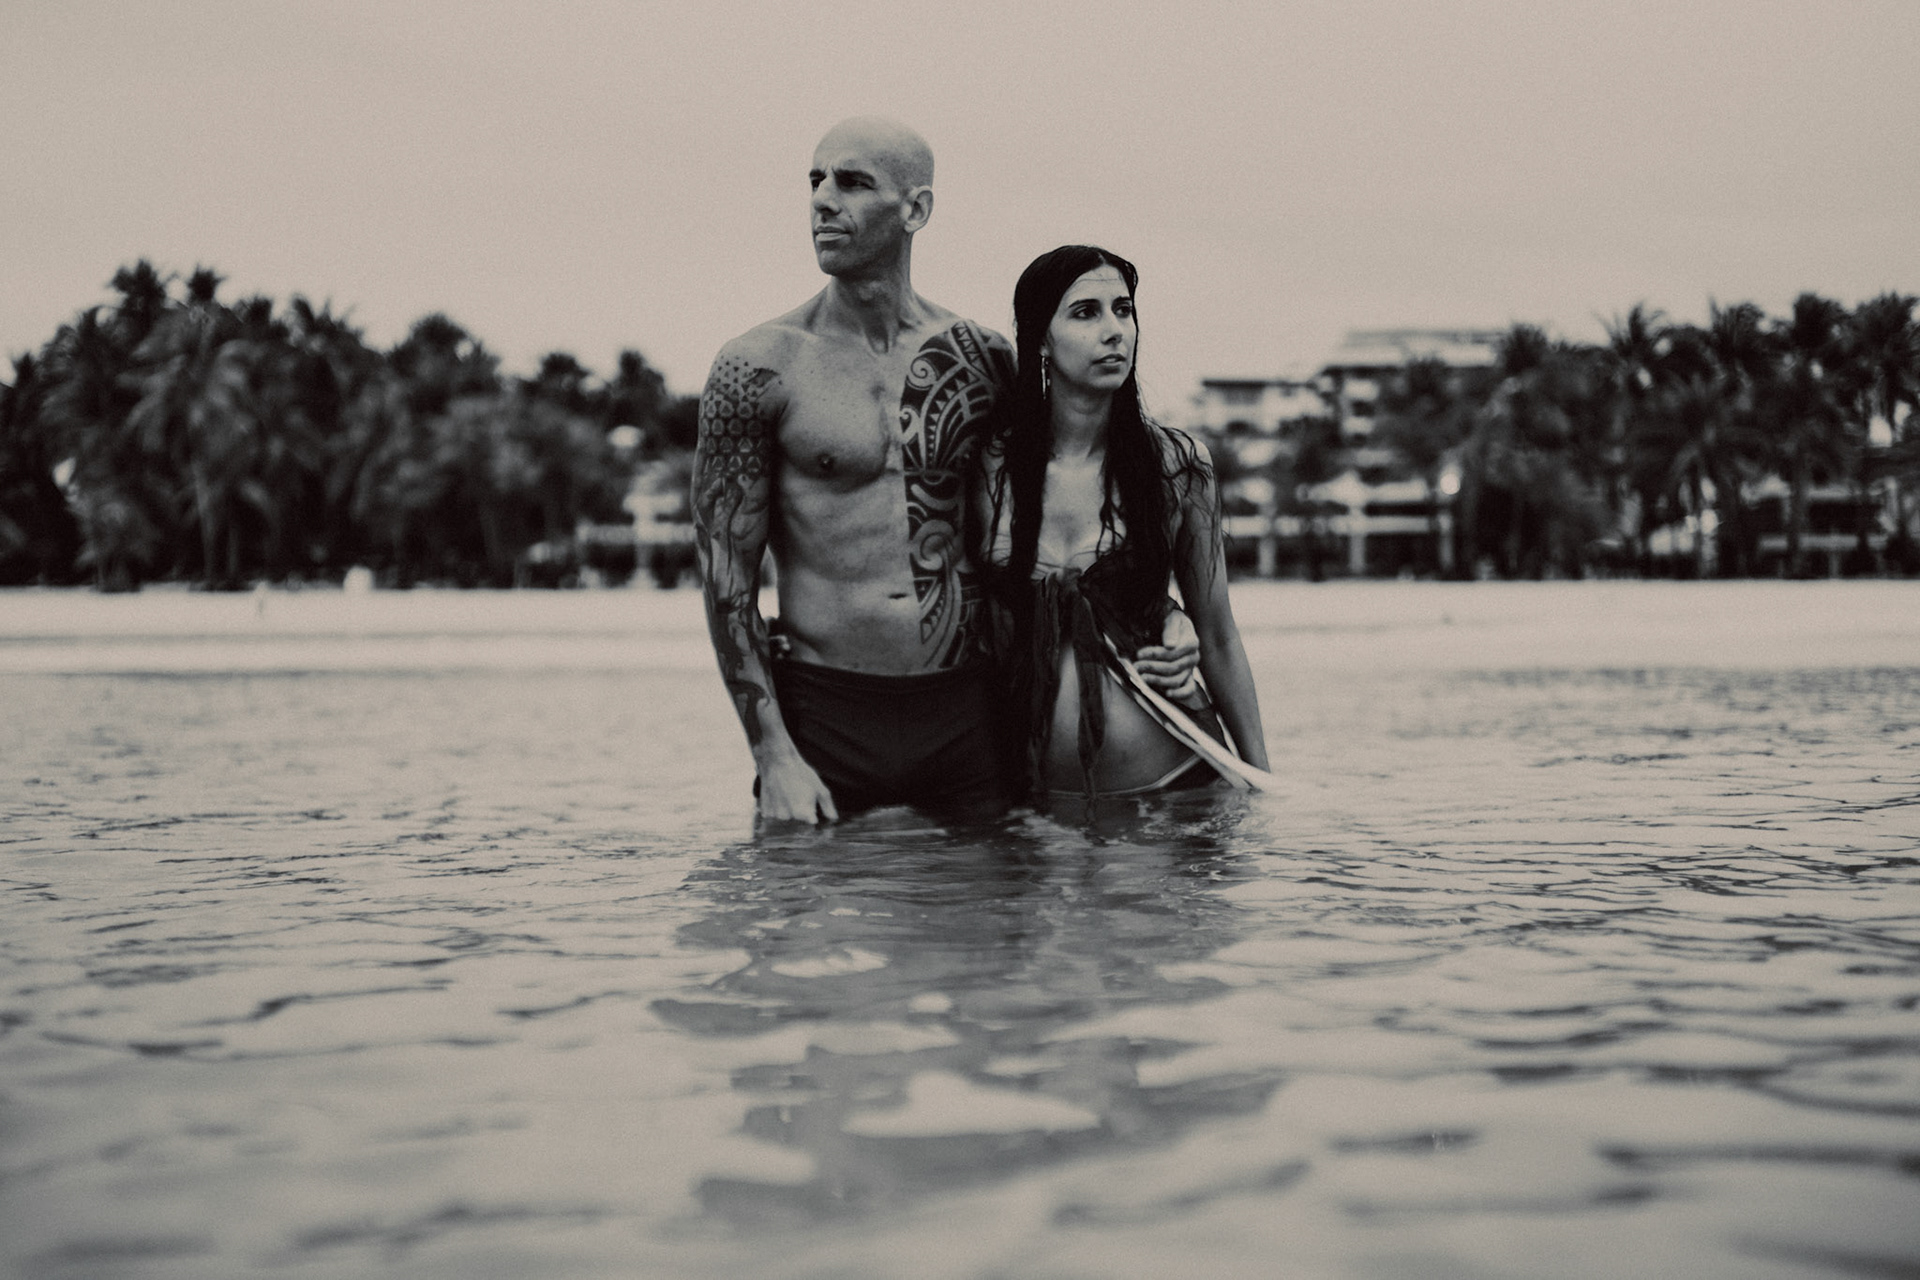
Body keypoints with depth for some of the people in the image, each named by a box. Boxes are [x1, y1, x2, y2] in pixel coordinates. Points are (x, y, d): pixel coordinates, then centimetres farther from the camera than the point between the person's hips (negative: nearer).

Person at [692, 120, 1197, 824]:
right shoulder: (759, 367, -5)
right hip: (823, 713, -2)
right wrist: (772, 755, -10)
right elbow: (726, 574, -5)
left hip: (967, 713, 3)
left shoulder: (982, 359, 5)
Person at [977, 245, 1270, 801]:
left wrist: (1260, 778, 4)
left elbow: (1218, 641, 3)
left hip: (1169, 776, 0)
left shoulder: (1176, 464, -3)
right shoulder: (987, 467, -4)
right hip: (1035, 789, 0)